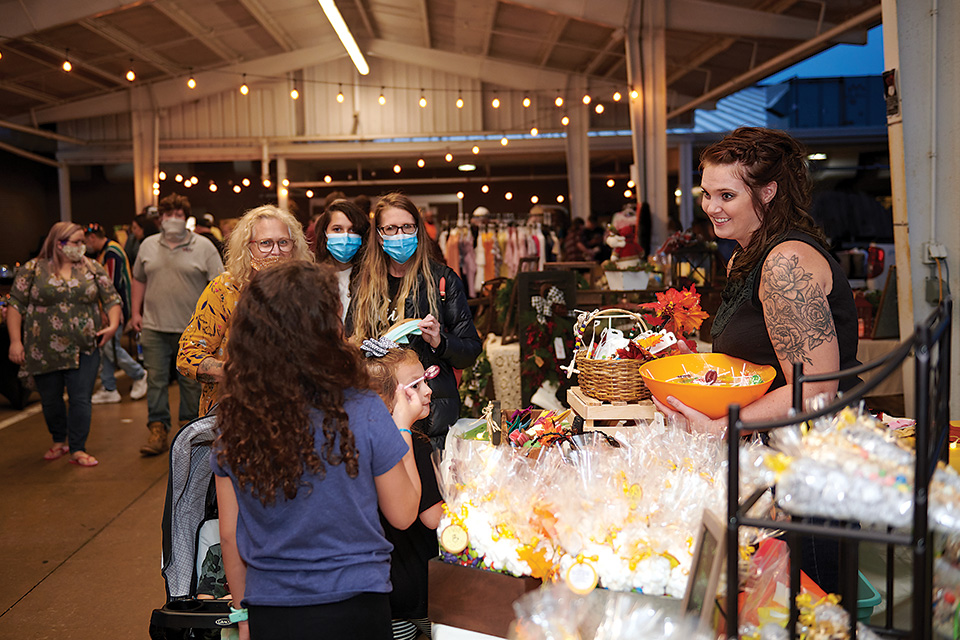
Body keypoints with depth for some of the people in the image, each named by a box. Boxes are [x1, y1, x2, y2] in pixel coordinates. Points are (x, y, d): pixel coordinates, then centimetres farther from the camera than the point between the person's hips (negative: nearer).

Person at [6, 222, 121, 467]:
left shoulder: (91, 268, 5)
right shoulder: (33, 269, -1)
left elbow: (111, 299, 8)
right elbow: (16, 305, 0)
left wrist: (113, 324, -9)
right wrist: (15, 340, -6)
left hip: (84, 349, 0)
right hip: (44, 352, 0)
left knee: (81, 400, -3)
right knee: (50, 400, 13)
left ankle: (78, 450, 8)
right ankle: (59, 441, 34)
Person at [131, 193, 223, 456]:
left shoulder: (203, 247, 0)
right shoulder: (148, 245, 12)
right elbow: (138, 281, 20)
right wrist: (135, 312, 12)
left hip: (192, 329, -3)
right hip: (154, 327, 3)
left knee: (191, 380, 6)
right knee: (156, 379, 3)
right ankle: (157, 429, 10)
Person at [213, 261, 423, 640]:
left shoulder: (233, 422, -11)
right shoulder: (363, 413, -20)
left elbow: (228, 535, -1)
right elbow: (402, 515, -8)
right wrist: (402, 425, 1)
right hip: (354, 609, -2)